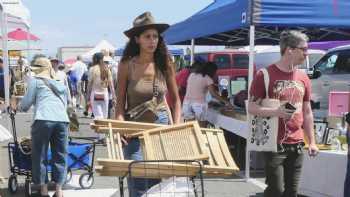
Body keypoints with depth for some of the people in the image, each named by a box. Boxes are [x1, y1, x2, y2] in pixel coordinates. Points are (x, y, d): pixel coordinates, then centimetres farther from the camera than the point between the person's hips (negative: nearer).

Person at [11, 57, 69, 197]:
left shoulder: (35, 81, 15)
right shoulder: (61, 85, 29)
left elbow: (26, 103, 12)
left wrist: (17, 107, 33)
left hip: (43, 120, -4)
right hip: (62, 120, 4)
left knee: (40, 155, 8)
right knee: (59, 155, 11)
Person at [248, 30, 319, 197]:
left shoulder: (303, 78, 10)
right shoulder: (265, 74, -8)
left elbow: (307, 112, 16)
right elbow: (251, 107, -7)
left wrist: (312, 141, 12)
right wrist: (275, 111, -23)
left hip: (296, 145, 6)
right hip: (274, 144, -5)